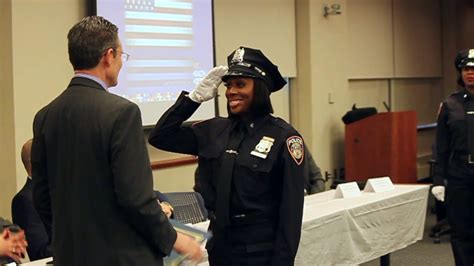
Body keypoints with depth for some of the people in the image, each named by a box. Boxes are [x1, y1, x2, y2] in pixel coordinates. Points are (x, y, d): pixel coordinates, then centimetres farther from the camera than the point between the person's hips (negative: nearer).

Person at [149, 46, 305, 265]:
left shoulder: (283, 137, -11)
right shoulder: (215, 130, 4)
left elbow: (291, 209, -11)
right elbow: (159, 137, 2)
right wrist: (195, 97, -4)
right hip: (219, 246, 5)